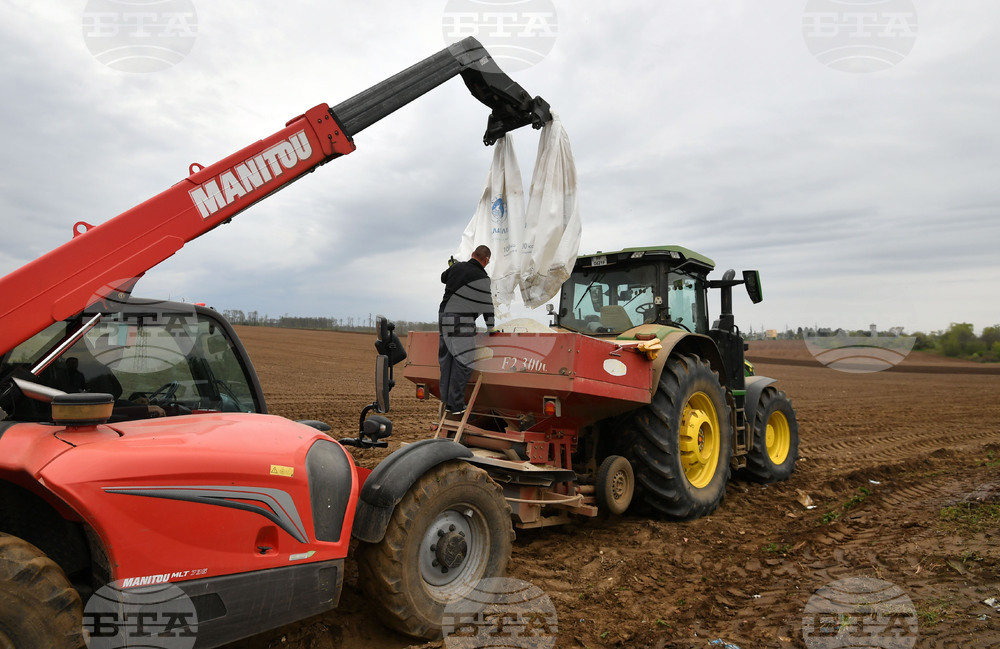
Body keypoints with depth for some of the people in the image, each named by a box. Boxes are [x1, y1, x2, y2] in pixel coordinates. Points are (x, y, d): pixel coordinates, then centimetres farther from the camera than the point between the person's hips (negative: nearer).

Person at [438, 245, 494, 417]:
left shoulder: (456, 267, 10)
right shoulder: (482, 278, -9)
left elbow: (443, 278, 31)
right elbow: (487, 306, -4)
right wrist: (490, 327, 8)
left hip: (444, 317, 8)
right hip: (462, 322, -8)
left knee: (447, 362, 11)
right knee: (462, 364, -4)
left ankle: (448, 404, 17)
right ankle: (456, 408, -4)